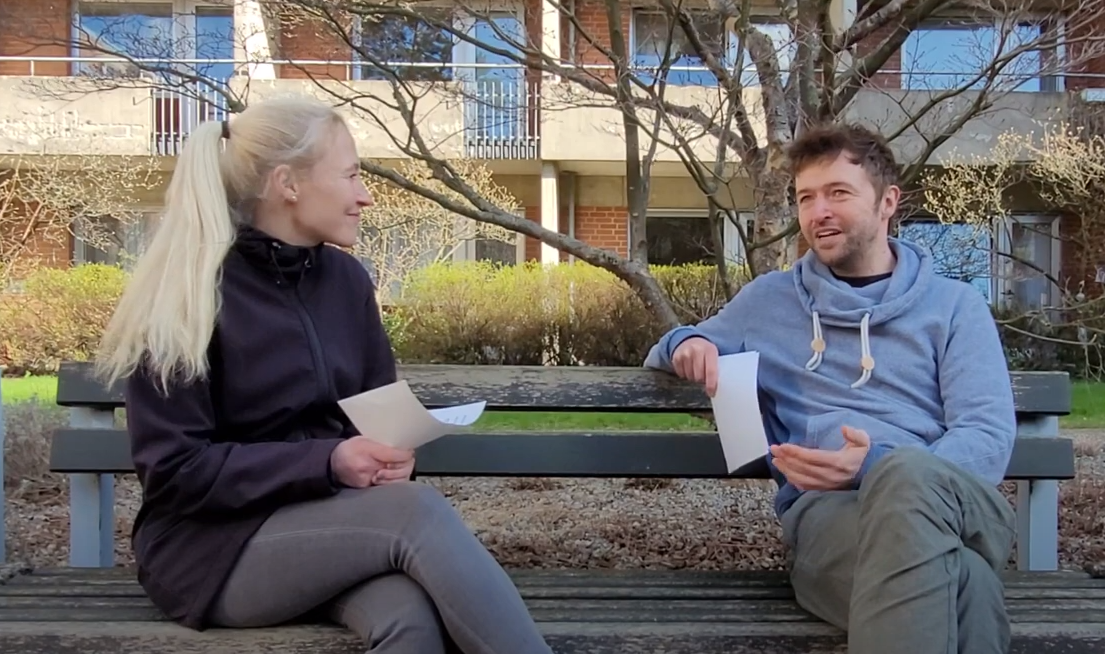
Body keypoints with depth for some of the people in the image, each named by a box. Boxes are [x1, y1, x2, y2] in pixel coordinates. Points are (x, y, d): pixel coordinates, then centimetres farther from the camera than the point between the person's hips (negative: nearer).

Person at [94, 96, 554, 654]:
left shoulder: (346, 278, 6)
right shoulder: (186, 297, -11)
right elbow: (175, 472, -13)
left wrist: (391, 453, -11)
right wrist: (327, 463, -24)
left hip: (328, 517, 5)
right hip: (215, 544, -4)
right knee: (416, 510, -31)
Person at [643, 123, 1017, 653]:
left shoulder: (954, 304, 16)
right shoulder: (769, 299, 21)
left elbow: (990, 435, 2)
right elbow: (665, 359, 31)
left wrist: (880, 466, -20)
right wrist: (686, 343, 4)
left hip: (959, 502, 1)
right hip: (826, 507, -1)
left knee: (907, 475, -40)